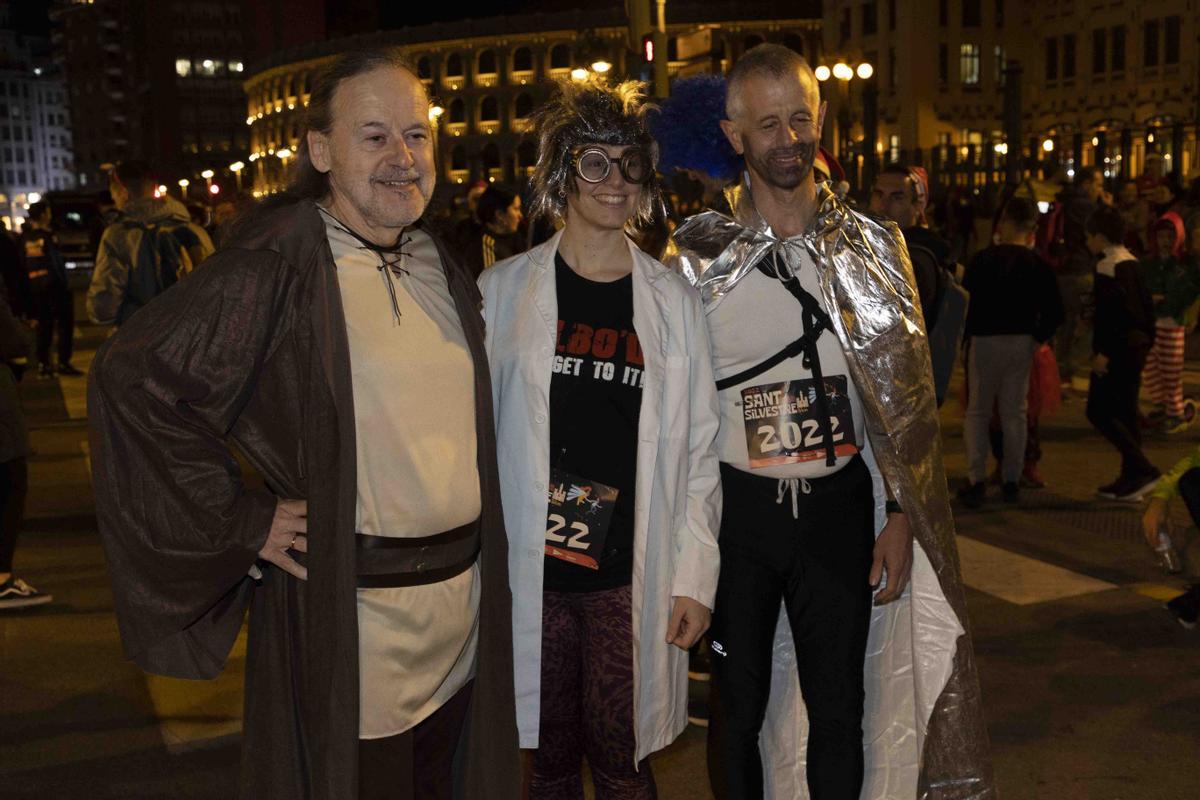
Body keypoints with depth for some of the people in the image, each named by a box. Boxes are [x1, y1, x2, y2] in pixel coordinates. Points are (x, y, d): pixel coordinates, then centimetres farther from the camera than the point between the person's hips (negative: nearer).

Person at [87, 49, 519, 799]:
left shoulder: (445, 268, 7)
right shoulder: (275, 266, -14)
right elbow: (134, 379, -16)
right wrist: (242, 524, -15)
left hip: (465, 597, 7)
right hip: (349, 613, -6)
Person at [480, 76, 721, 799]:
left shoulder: (675, 301, 5)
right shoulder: (505, 289, 3)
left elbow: (697, 449, 5)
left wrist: (696, 577, 0)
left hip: (631, 575, 0)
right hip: (529, 573, 0)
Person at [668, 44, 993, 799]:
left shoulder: (872, 247, 1)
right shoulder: (698, 255, -4)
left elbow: (904, 395, 4)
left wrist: (900, 516, 0)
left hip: (838, 506, 1)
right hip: (736, 507, -1)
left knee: (839, 707, 10)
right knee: (741, 705, 13)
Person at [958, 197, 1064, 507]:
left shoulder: (983, 259, -9)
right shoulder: (1038, 265, -2)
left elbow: (966, 299, -7)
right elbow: (1054, 311, -3)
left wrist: (967, 334, 5)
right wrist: (1039, 337, 9)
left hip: (984, 340, -3)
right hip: (1022, 342, 3)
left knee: (977, 411, 7)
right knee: (1015, 412, 12)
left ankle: (977, 480, 0)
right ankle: (1012, 480, 14)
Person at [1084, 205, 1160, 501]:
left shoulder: (1107, 266, -14)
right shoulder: (1132, 262, 13)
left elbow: (1113, 310, -22)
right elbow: (1146, 307, 17)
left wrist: (1103, 351, -21)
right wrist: (1146, 339, 22)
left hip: (1117, 350, -9)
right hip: (1137, 346, 9)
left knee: (1099, 412, -5)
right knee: (1125, 413, 13)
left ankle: (1143, 469, -11)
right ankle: (1131, 480, 16)